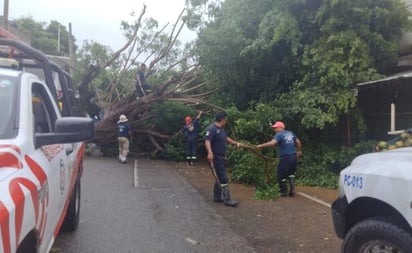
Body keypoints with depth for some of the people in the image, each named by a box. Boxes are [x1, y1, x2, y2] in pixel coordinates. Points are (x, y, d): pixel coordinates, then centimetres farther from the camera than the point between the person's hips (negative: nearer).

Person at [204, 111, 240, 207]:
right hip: (215, 157, -10)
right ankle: (227, 199, -2)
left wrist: (235, 143, 28)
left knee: (220, 178, 17)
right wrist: (210, 153, -44)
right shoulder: (212, 129, -18)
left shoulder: (221, 129, 13)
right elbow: (207, 141, -30)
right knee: (224, 178, -8)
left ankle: (217, 197, 27)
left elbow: (226, 138, 32)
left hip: (220, 157, 10)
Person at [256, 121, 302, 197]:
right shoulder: (291, 133, 14)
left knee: (281, 175, 7)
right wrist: (299, 151, 38)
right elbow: (298, 142, 23)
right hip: (294, 156, 7)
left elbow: (272, 143, -25)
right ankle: (292, 191, 12)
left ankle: (284, 192, 15)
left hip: (285, 158, -7)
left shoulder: (279, 135, -9)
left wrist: (261, 145, -20)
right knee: (291, 174, 18)